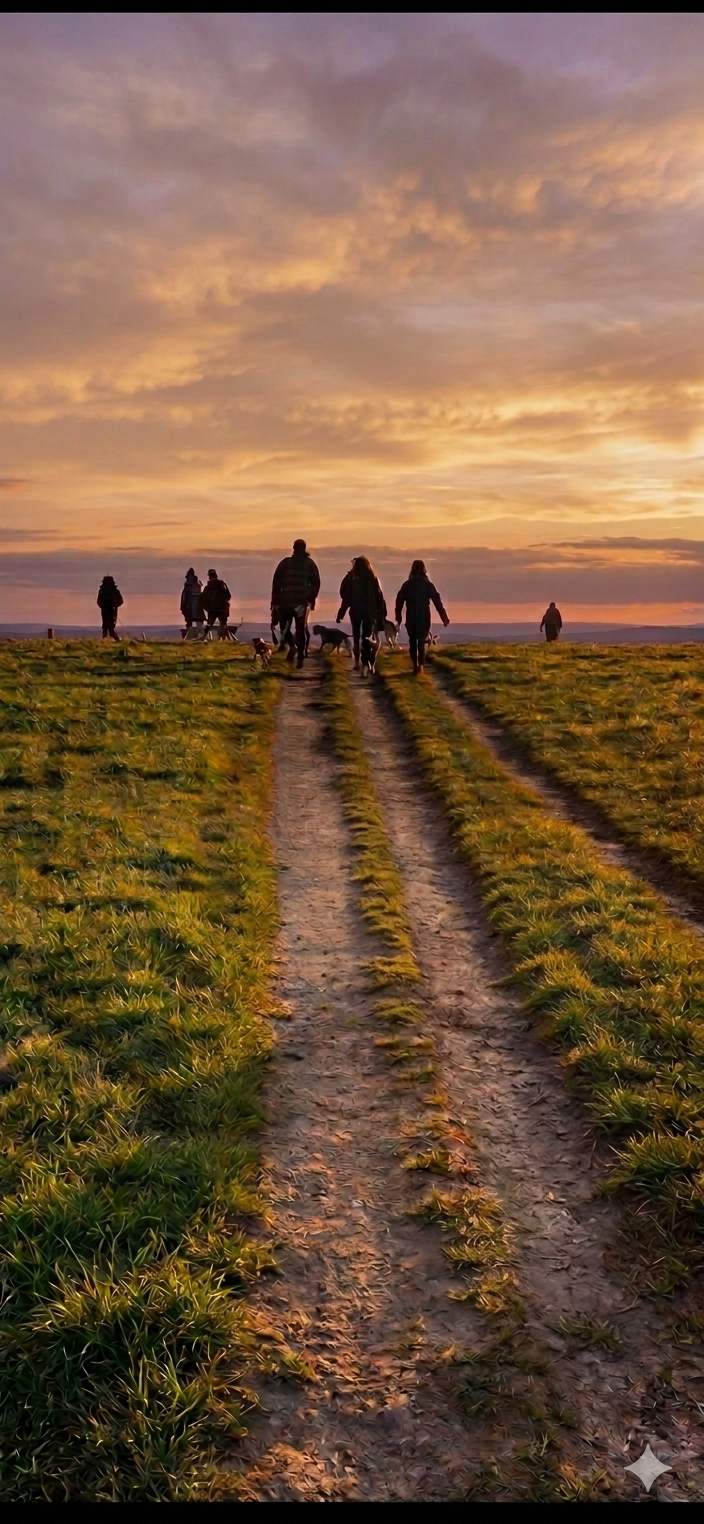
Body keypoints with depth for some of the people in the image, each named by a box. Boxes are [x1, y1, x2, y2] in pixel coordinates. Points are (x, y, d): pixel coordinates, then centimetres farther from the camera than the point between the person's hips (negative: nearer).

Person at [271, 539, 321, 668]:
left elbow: (276, 581, -2)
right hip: (302, 601, 1)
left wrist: (274, 600, 2)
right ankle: (301, 658, 3)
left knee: (285, 626, 14)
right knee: (301, 629, 9)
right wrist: (312, 599, 14)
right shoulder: (310, 563, 5)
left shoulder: (285, 562, 2)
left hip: (285, 600, -1)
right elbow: (316, 583, 3)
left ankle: (292, 646, -13)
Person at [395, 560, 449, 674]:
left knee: (413, 642, 12)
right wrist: (444, 618, -3)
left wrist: (398, 618, 12)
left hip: (411, 618, 1)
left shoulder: (407, 585, 1)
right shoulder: (428, 585, -4)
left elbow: (399, 601, 3)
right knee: (421, 642, 8)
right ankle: (420, 665, -1)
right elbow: (438, 602, -6)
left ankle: (415, 665, 7)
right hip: (424, 618, -1)